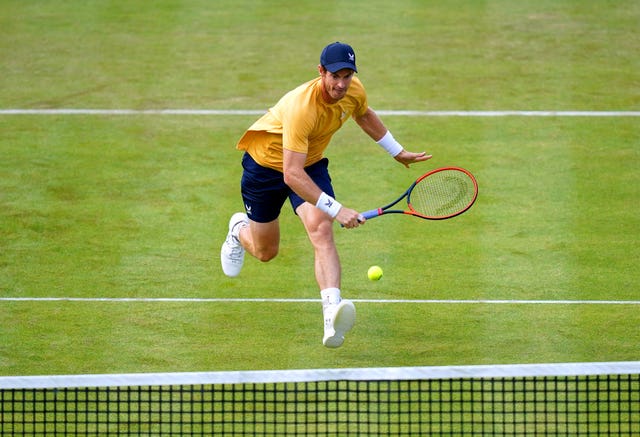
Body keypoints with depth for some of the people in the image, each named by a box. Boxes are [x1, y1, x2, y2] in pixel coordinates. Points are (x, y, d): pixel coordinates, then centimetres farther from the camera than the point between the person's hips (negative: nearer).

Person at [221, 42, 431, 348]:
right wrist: (336, 210, -49)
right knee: (265, 252, 13)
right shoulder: (301, 107, -40)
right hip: (266, 163, -4)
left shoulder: (354, 91, -18)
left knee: (322, 231, -25)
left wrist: (398, 153, 19)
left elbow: (364, 116, 11)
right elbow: (292, 175, -43)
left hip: (310, 164, 4)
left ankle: (332, 316, -43)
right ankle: (239, 229, 52)